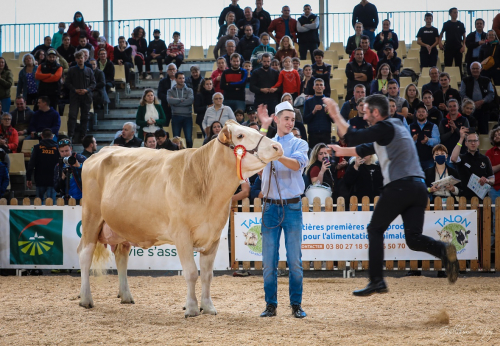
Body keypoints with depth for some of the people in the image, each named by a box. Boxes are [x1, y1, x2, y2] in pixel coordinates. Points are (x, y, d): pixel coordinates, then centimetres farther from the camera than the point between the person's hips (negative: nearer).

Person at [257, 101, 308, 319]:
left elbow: (297, 164, -14)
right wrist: (264, 127, -15)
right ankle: (271, 305, 9)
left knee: (294, 259, 0)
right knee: (269, 260, 2)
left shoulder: (299, 144, 6)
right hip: (270, 206, 2)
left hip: (292, 206, -1)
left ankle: (296, 305, 8)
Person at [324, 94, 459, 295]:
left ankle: (377, 281, 3)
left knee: (375, 230, 6)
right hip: (419, 186, 8)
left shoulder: (385, 127, -2)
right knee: (413, 238, 5)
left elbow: (353, 137, -10)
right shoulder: (396, 127, 26)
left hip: (399, 186, -8)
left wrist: (336, 115, 0)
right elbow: (365, 149, 37)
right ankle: (444, 250, -23)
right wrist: (341, 151, 42)